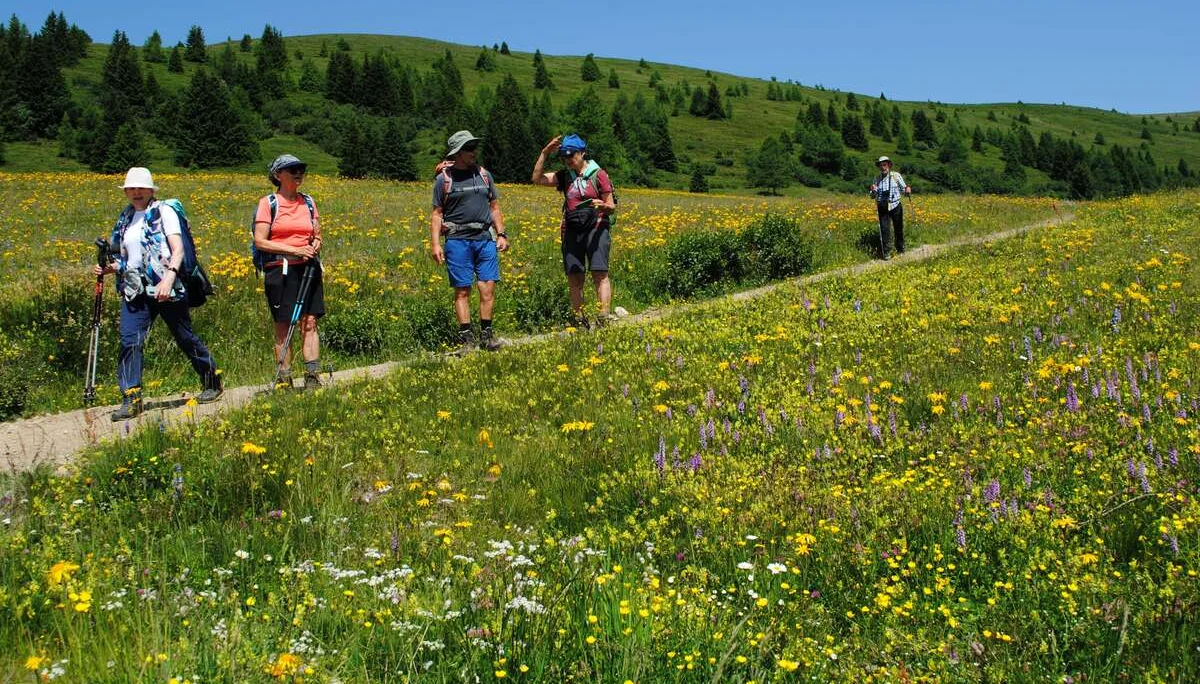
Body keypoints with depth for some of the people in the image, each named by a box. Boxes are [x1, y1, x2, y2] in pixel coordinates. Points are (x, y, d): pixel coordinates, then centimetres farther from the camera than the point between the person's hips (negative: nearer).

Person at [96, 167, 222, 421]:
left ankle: (212, 381, 26)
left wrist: (169, 277, -30)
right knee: (129, 341, -10)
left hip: (166, 288, -5)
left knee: (185, 338, 6)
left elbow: (178, 249, -14)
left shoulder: (163, 212, -2)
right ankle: (131, 398, -9)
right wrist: (108, 268, 3)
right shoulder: (124, 219, 15)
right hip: (135, 290, 5)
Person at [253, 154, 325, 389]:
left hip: (308, 268, 3)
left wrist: (315, 245, -6)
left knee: (309, 322, -4)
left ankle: (312, 376, -5)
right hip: (279, 270, -3)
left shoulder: (308, 202, 13)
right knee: (283, 325, 1)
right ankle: (283, 378, 8)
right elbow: (260, 242, -8)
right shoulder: (268, 203, 0)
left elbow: (317, 236, 19)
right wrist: (295, 250, -16)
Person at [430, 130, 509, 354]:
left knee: (488, 287, -4)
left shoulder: (483, 174, 13)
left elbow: (494, 207, 18)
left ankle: (486, 333, 6)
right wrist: (435, 244, -6)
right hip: (458, 240, -3)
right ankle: (466, 338, 3)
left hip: (485, 238, 3)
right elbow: (437, 213, 3)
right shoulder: (444, 179, 2)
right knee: (462, 290, -2)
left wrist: (501, 234, 9)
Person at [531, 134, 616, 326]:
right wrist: (544, 153, -1)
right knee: (574, 276, 2)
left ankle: (604, 316, -19)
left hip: (596, 228, -4)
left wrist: (604, 206, -21)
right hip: (571, 230, 4)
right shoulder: (564, 176, 13)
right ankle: (580, 320, 7)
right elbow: (537, 179, 5)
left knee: (600, 273, -14)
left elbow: (611, 207, 3)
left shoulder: (598, 174, 2)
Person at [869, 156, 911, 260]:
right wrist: (873, 191, -14)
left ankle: (900, 250, 25)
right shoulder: (877, 179, 5)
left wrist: (907, 190, -20)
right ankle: (886, 253, -3)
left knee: (899, 229, 9)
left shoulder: (896, 175, -1)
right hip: (883, 208, 1)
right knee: (884, 230, -7)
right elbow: (873, 196, 8)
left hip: (895, 207, -1)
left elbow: (903, 188, 3)